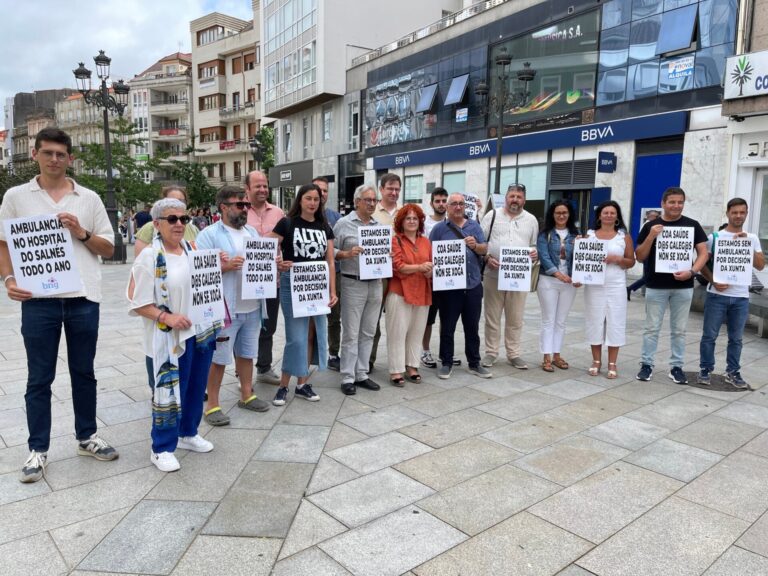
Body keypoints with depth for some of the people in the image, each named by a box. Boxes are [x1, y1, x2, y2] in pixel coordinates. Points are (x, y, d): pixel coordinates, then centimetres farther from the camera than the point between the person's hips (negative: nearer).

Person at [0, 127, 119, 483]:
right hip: (38, 300, -1)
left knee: (84, 372, 12)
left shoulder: (89, 198, 7)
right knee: (39, 378, 7)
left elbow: (108, 249, 8)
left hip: (83, 298, 1)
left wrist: (82, 234, -9)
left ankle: (87, 437, 27)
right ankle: (38, 449, 20)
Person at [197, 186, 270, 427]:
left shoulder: (252, 232, 15)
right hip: (225, 308, -7)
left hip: (252, 306, 7)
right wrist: (225, 266, -25)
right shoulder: (209, 234, -8)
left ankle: (246, 395, 31)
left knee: (246, 353, 17)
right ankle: (212, 405, 14)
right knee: (218, 358, 2)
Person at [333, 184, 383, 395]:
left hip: (375, 284, 6)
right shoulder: (344, 223, -3)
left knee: (368, 332, 11)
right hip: (353, 284, -5)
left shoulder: (378, 225, 13)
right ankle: (348, 378, 9)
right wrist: (346, 254, -23)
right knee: (351, 333, 0)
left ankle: (361, 374, 21)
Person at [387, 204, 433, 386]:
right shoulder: (395, 240, -2)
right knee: (398, 332, -2)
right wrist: (419, 267, -19)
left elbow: (431, 265, 14)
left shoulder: (425, 242, 13)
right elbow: (398, 266, -11)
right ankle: (396, 371, 5)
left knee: (416, 332, 9)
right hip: (400, 293, -5)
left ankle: (412, 366, 21)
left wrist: (430, 272, -9)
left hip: (422, 293, 5)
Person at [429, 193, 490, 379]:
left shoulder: (474, 226, 10)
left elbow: (484, 249, 6)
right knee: (447, 327, 5)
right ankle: (446, 363, 16)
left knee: (472, 327, 11)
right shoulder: (439, 228, 1)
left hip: (473, 284, 3)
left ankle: (474, 363, 22)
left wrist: (475, 245, -15)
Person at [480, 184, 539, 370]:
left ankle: (513, 353, 19)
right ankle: (491, 352, 19)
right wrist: (487, 257, -12)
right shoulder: (492, 215, 4)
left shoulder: (531, 220, 11)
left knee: (515, 319, 7)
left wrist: (535, 253, -7)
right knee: (492, 317, 7)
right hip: (494, 274, -1)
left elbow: (535, 245, 15)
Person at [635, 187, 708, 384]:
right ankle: (646, 364, 13)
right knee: (652, 328, 4)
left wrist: (692, 271, -14)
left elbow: (703, 253, 3)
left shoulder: (692, 225, 4)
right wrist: (651, 237, -15)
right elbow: (640, 257, 0)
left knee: (679, 330, 9)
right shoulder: (650, 226, 1)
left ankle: (676, 367, 19)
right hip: (656, 286, -1)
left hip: (683, 286, 1)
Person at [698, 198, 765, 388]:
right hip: (717, 295, -3)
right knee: (709, 335, 2)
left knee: (736, 338, 10)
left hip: (741, 297, 3)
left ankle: (733, 373, 21)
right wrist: (713, 281, -15)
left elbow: (760, 265, 1)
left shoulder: (752, 238, 9)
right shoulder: (715, 236, 0)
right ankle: (705, 370, 13)